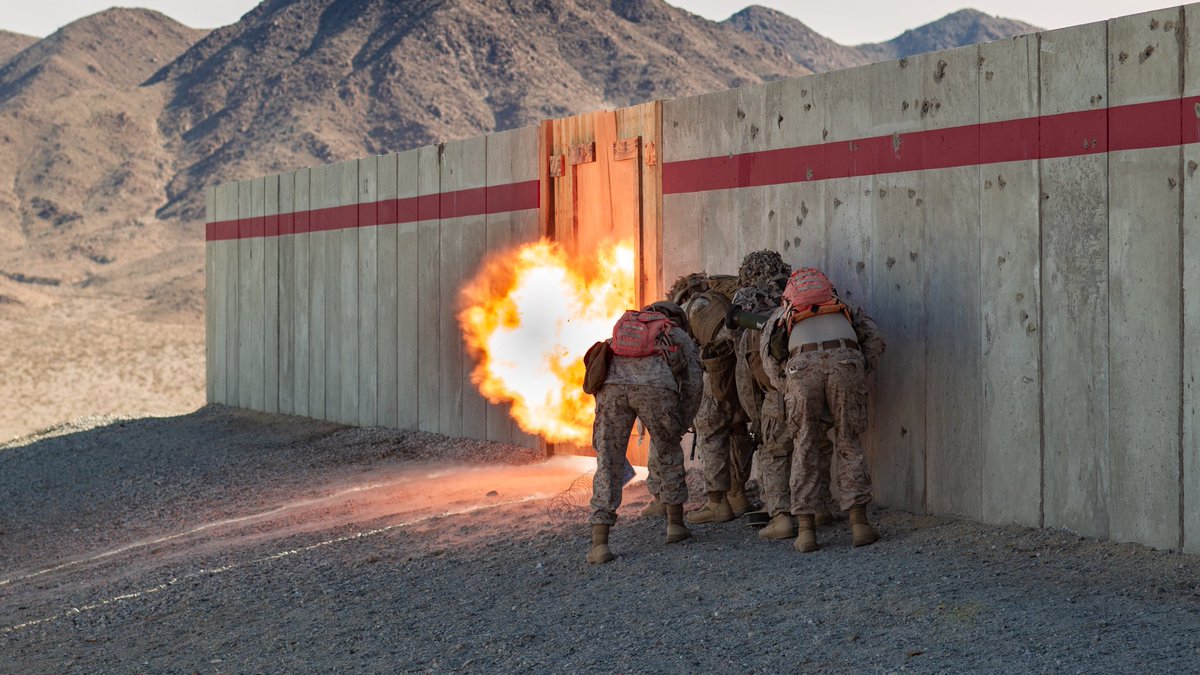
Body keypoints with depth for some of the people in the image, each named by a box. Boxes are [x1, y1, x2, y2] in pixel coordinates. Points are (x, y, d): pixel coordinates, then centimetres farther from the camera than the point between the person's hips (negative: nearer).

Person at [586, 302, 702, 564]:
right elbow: (692, 386, 23)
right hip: (656, 386, -1)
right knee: (667, 454, 23)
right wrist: (680, 428, 32)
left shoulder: (621, 328, 39)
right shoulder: (681, 338, 32)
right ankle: (675, 524, 30)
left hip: (611, 385, 2)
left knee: (608, 464, 6)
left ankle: (599, 543, -2)